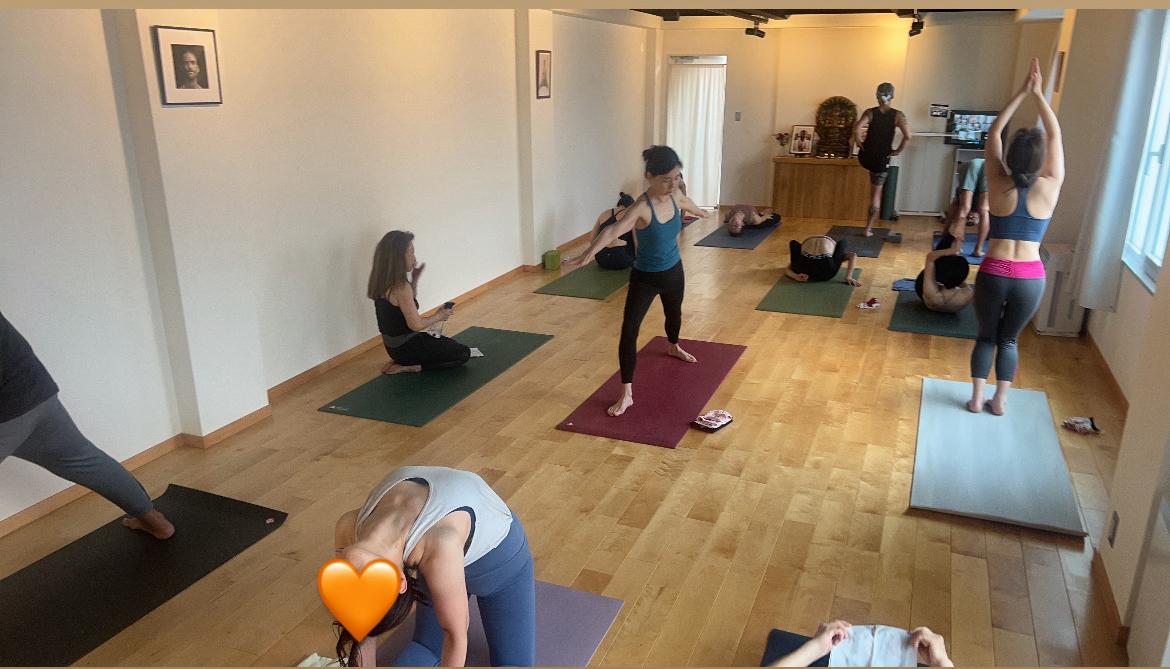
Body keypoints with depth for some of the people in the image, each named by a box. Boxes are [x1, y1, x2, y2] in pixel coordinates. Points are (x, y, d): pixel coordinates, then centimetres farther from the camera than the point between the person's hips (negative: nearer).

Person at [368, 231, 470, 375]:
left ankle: (401, 361, 12)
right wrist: (438, 316, -8)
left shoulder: (383, 281, 2)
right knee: (464, 353, 2)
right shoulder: (400, 286, -26)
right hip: (406, 347, -9)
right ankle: (407, 367, -5)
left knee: (449, 343, 28)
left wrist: (414, 279, 5)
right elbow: (416, 324, -25)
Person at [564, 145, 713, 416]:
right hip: (644, 278, -6)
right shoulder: (641, 208, -30)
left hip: (673, 272, 6)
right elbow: (613, 230, -49)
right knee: (629, 331, -16)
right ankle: (626, 394, -8)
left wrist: (705, 213, 41)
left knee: (674, 313, 31)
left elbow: (691, 206, 18)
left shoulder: (677, 198, -9)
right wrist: (588, 253, -67)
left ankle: (673, 347, 66)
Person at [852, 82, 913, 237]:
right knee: (876, 195, 11)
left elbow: (856, 130, -22)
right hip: (882, 160, 0)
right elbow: (907, 136, -19)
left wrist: (859, 143, -5)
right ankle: (868, 229, 14)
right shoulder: (898, 115, -8)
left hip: (865, 158, 0)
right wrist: (898, 150, -4)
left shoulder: (870, 112, -7)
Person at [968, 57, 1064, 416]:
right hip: (1030, 277, 1)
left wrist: (1022, 92, 3)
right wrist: (1039, 94, 5)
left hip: (993, 273, -1)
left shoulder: (998, 185, -8)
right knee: (1009, 339, 18)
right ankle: (1001, 400, 23)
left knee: (986, 336, 17)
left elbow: (994, 133, 2)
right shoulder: (1050, 188, -7)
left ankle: (976, 397, 19)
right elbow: (1055, 136, 3)